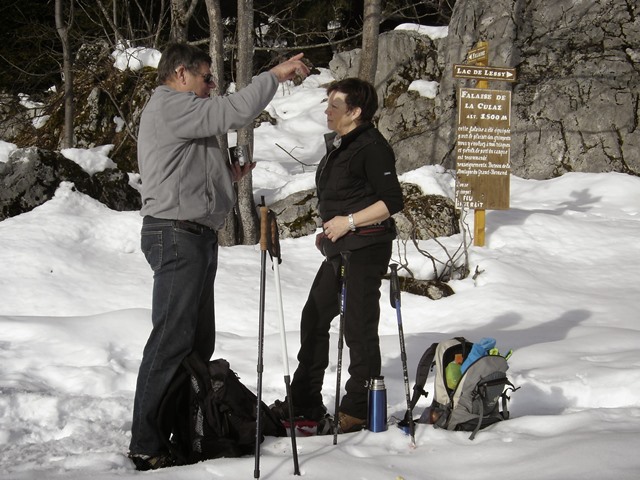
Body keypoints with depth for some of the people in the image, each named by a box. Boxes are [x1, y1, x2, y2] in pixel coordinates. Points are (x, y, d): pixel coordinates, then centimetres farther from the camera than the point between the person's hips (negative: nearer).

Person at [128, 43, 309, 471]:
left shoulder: (182, 114, 26)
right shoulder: (169, 106, -9)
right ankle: (148, 447, -10)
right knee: (172, 339, -12)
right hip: (177, 236, -11)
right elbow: (233, 112, -19)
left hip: (196, 238, 11)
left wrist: (228, 176, 13)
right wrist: (276, 74, -10)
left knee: (199, 341, 13)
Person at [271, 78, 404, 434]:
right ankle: (305, 404, 22)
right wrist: (329, 231, 16)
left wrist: (349, 221, -19)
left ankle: (358, 411, 7)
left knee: (359, 329, -3)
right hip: (338, 249, 10)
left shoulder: (372, 146, -14)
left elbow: (393, 201, -18)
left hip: (366, 248, -10)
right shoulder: (338, 145, 15)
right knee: (314, 319, 13)